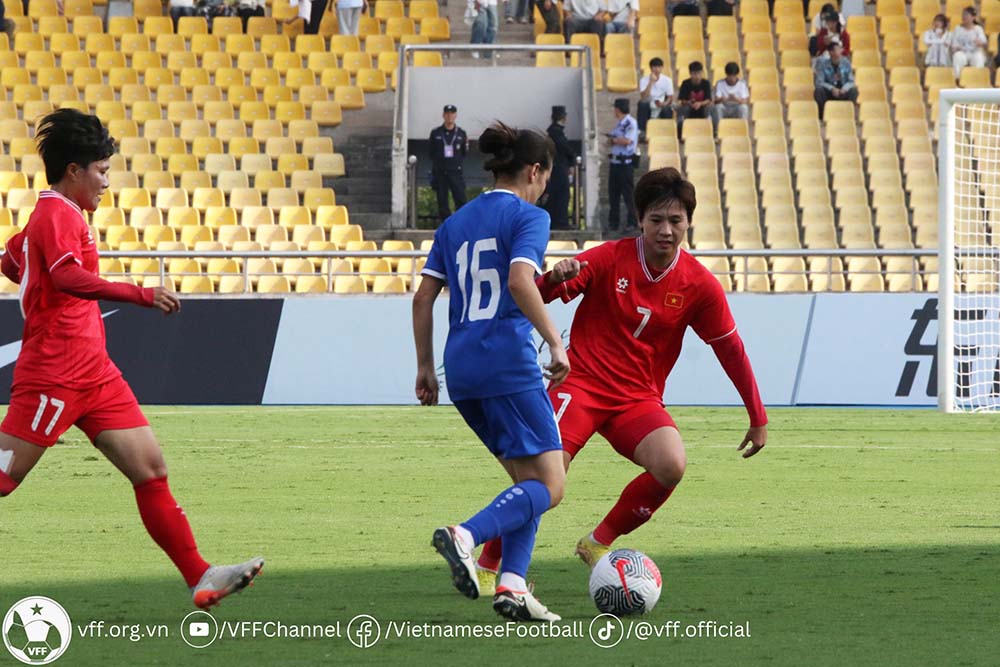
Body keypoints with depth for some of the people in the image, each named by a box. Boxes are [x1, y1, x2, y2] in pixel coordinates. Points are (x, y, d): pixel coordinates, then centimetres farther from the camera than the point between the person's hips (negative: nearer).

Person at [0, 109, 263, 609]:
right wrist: (141, 296, -38)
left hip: (94, 375, 10)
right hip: (55, 375, -10)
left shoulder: (53, 215, 19)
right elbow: (67, 276, -31)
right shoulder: (58, 215, -12)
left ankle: (200, 578, -2)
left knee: (150, 468, 1)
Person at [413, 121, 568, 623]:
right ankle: (465, 535, -27)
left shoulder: (455, 224, 18)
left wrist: (425, 366, 19)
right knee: (548, 487, -5)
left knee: (528, 481, 15)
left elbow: (423, 298, 14)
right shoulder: (528, 217, -2)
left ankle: (511, 584, -1)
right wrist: (555, 341, -14)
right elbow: (520, 281, -19)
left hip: (461, 368, 8)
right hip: (508, 361, -7)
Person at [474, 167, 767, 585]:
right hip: (582, 382, -2)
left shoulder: (699, 286, -2)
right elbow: (534, 296, -9)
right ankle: (486, 566, -3)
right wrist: (554, 279, -34)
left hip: (638, 399, 2)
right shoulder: (610, 259, -7)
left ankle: (598, 545, -3)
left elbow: (731, 350, 7)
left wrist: (758, 419, 8)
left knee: (671, 465, -26)